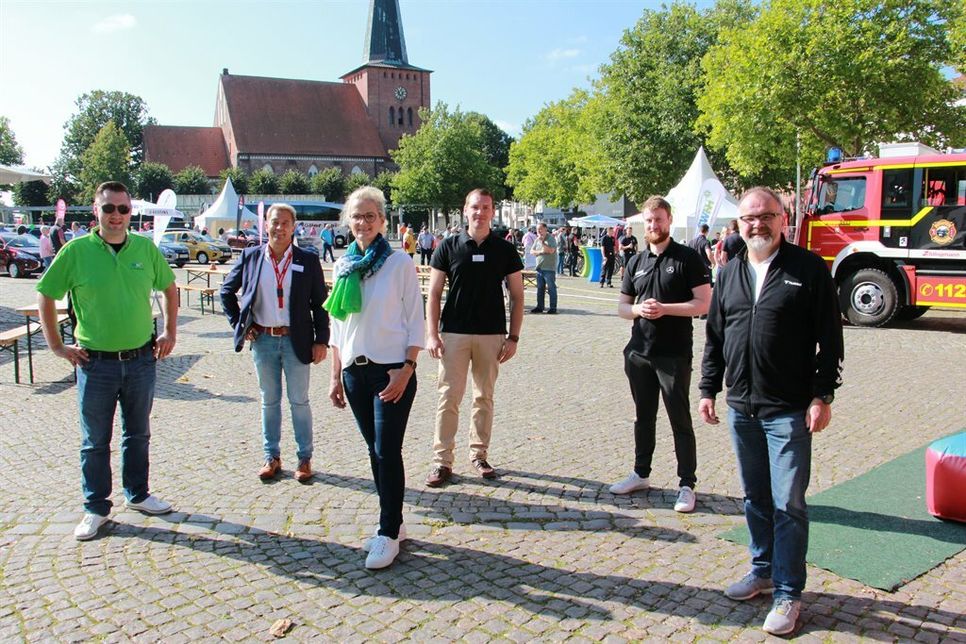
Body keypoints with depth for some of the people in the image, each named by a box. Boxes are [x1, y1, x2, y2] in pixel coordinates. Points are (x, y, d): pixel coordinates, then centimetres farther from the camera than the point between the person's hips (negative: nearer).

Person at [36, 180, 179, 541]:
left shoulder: (146, 248, -1)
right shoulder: (76, 251, -8)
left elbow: (169, 288, 13)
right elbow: (45, 296, 1)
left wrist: (170, 333, 8)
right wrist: (57, 346, -2)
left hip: (141, 359, 3)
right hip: (95, 363, -2)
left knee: (138, 434, 16)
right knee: (95, 441, 9)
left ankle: (137, 495, 32)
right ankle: (96, 508, 22)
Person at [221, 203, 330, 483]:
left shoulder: (308, 260, -3)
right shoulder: (250, 257, 2)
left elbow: (319, 303, -1)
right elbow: (227, 291, 13)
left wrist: (321, 340, -6)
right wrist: (238, 323, 5)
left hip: (296, 341, -2)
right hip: (262, 340, 2)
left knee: (299, 401, 6)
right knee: (269, 401, 13)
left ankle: (305, 458, 18)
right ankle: (272, 457, 24)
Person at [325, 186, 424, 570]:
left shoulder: (399, 263, -5)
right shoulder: (343, 265, 9)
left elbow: (415, 322, -5)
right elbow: (337, 324, 14)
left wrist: (406, 370, -14)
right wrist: (336, 376, 12)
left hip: (392, 371, -5)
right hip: (355, 370, 5)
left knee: (387, 451, -5)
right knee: (376, 450, 12)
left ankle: (389, 534, 7)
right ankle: (393, 524, 24)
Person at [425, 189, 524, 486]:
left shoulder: (505, 250, 3)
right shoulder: (448, 247, 1)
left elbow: (517, 296, 5)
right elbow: (434, 294, 2)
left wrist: (513, 337, -2)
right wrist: (432, 334, -6)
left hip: (492, 335, 1)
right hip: (454, 334, -1)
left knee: (484, 398, 11)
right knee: (449, 398, 0)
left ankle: (479, 454, 24)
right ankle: (442, 461, 7)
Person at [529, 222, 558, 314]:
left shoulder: (551, 238, -6)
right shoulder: (537, 240, 15)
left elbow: (551, 250, -19)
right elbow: (531, 251, 12)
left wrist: (542, 242, -17)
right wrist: (539, 252, -6)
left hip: (549, 268, -7)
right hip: (539, 267, 7)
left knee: (551, 288, -4)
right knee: (540, 288, 10)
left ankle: (553, 307, -1)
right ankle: (540, 307, 17)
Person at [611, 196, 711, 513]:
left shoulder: (687, 258, -5)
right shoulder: (636, 262, 11)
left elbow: (703, 303, -10)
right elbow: (622, 305, 13)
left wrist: (664, 308, -20)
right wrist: (638, 310, -9)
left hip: (674, 354, -5)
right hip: (639, 352, 5)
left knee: (680, 419, 1)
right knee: (643, 416, 16)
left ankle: (687, 484, 11)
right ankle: (641, 473, 30)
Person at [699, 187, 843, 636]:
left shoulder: (808, 268, -4)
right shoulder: (729, 273, 10)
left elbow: (829, 338, -5)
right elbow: (715, 337, 14)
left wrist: (822, 396, -10)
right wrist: (708, 389, 10)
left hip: (789, 410, -5)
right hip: (741, 408, 5)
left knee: (788, 503, -1)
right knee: (755, 497, 16)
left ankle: (788, 594, 11)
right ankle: (764, 570, 32)